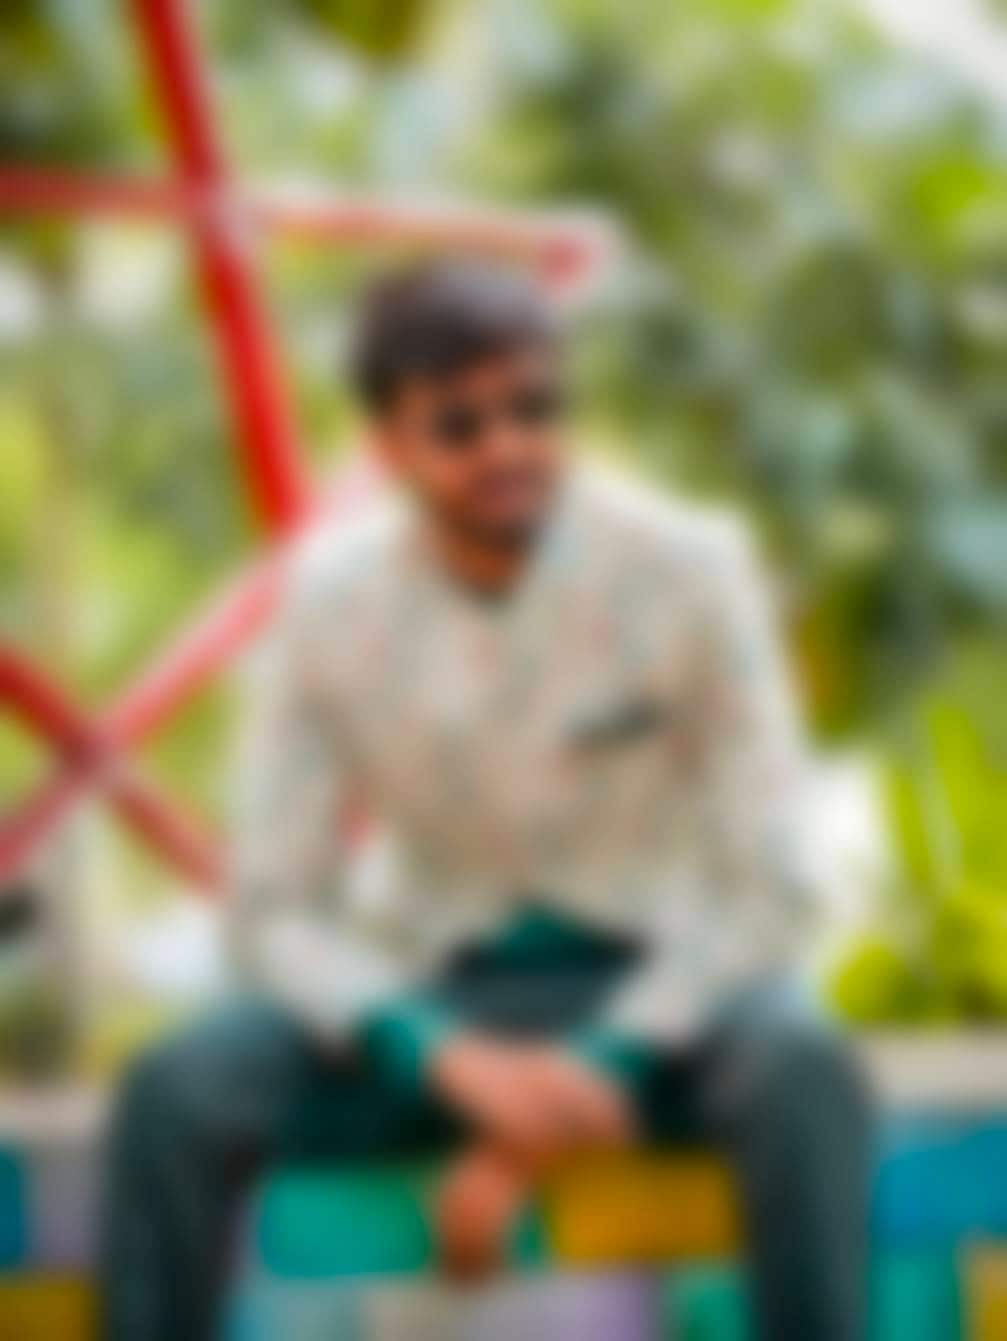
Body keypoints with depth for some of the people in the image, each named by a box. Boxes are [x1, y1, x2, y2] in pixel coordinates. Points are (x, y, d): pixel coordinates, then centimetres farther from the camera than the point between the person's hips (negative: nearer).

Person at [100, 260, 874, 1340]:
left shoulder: (684, 566, -14)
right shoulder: (332, 593, -10)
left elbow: (770, 885, -13)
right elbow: (273, 909, -8)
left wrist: (586, 1082, -21)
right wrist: (453, 1063, -27)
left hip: (649, 982, -1)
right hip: (430, 995, 1)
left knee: (801, 1071, -35)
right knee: (175, 1094, -26)